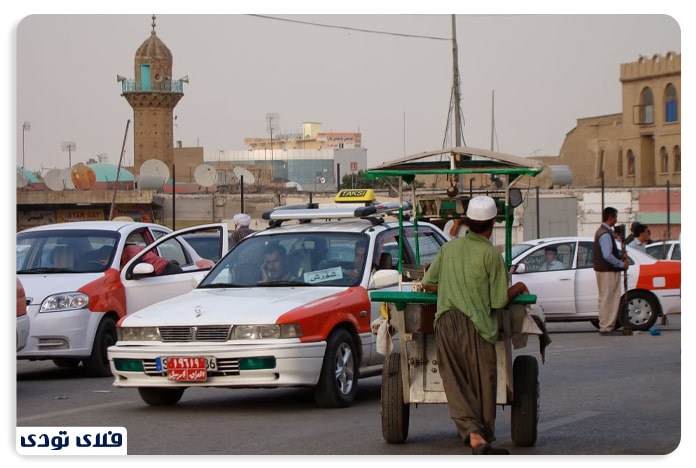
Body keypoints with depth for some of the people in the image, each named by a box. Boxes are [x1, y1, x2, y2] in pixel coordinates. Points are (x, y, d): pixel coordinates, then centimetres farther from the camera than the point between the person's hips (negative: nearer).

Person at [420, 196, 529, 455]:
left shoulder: (449, 247, 13)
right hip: (474, 324, -4)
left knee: (456, 384, -2)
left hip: (445, 321, 4)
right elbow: (499, 300, -3)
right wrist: (518, 287, 16)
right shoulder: (491, 254, -3)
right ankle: (484, 437, 13)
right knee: (482, 385, 7)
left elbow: (427, 284, 15)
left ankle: (473, 435, -20)